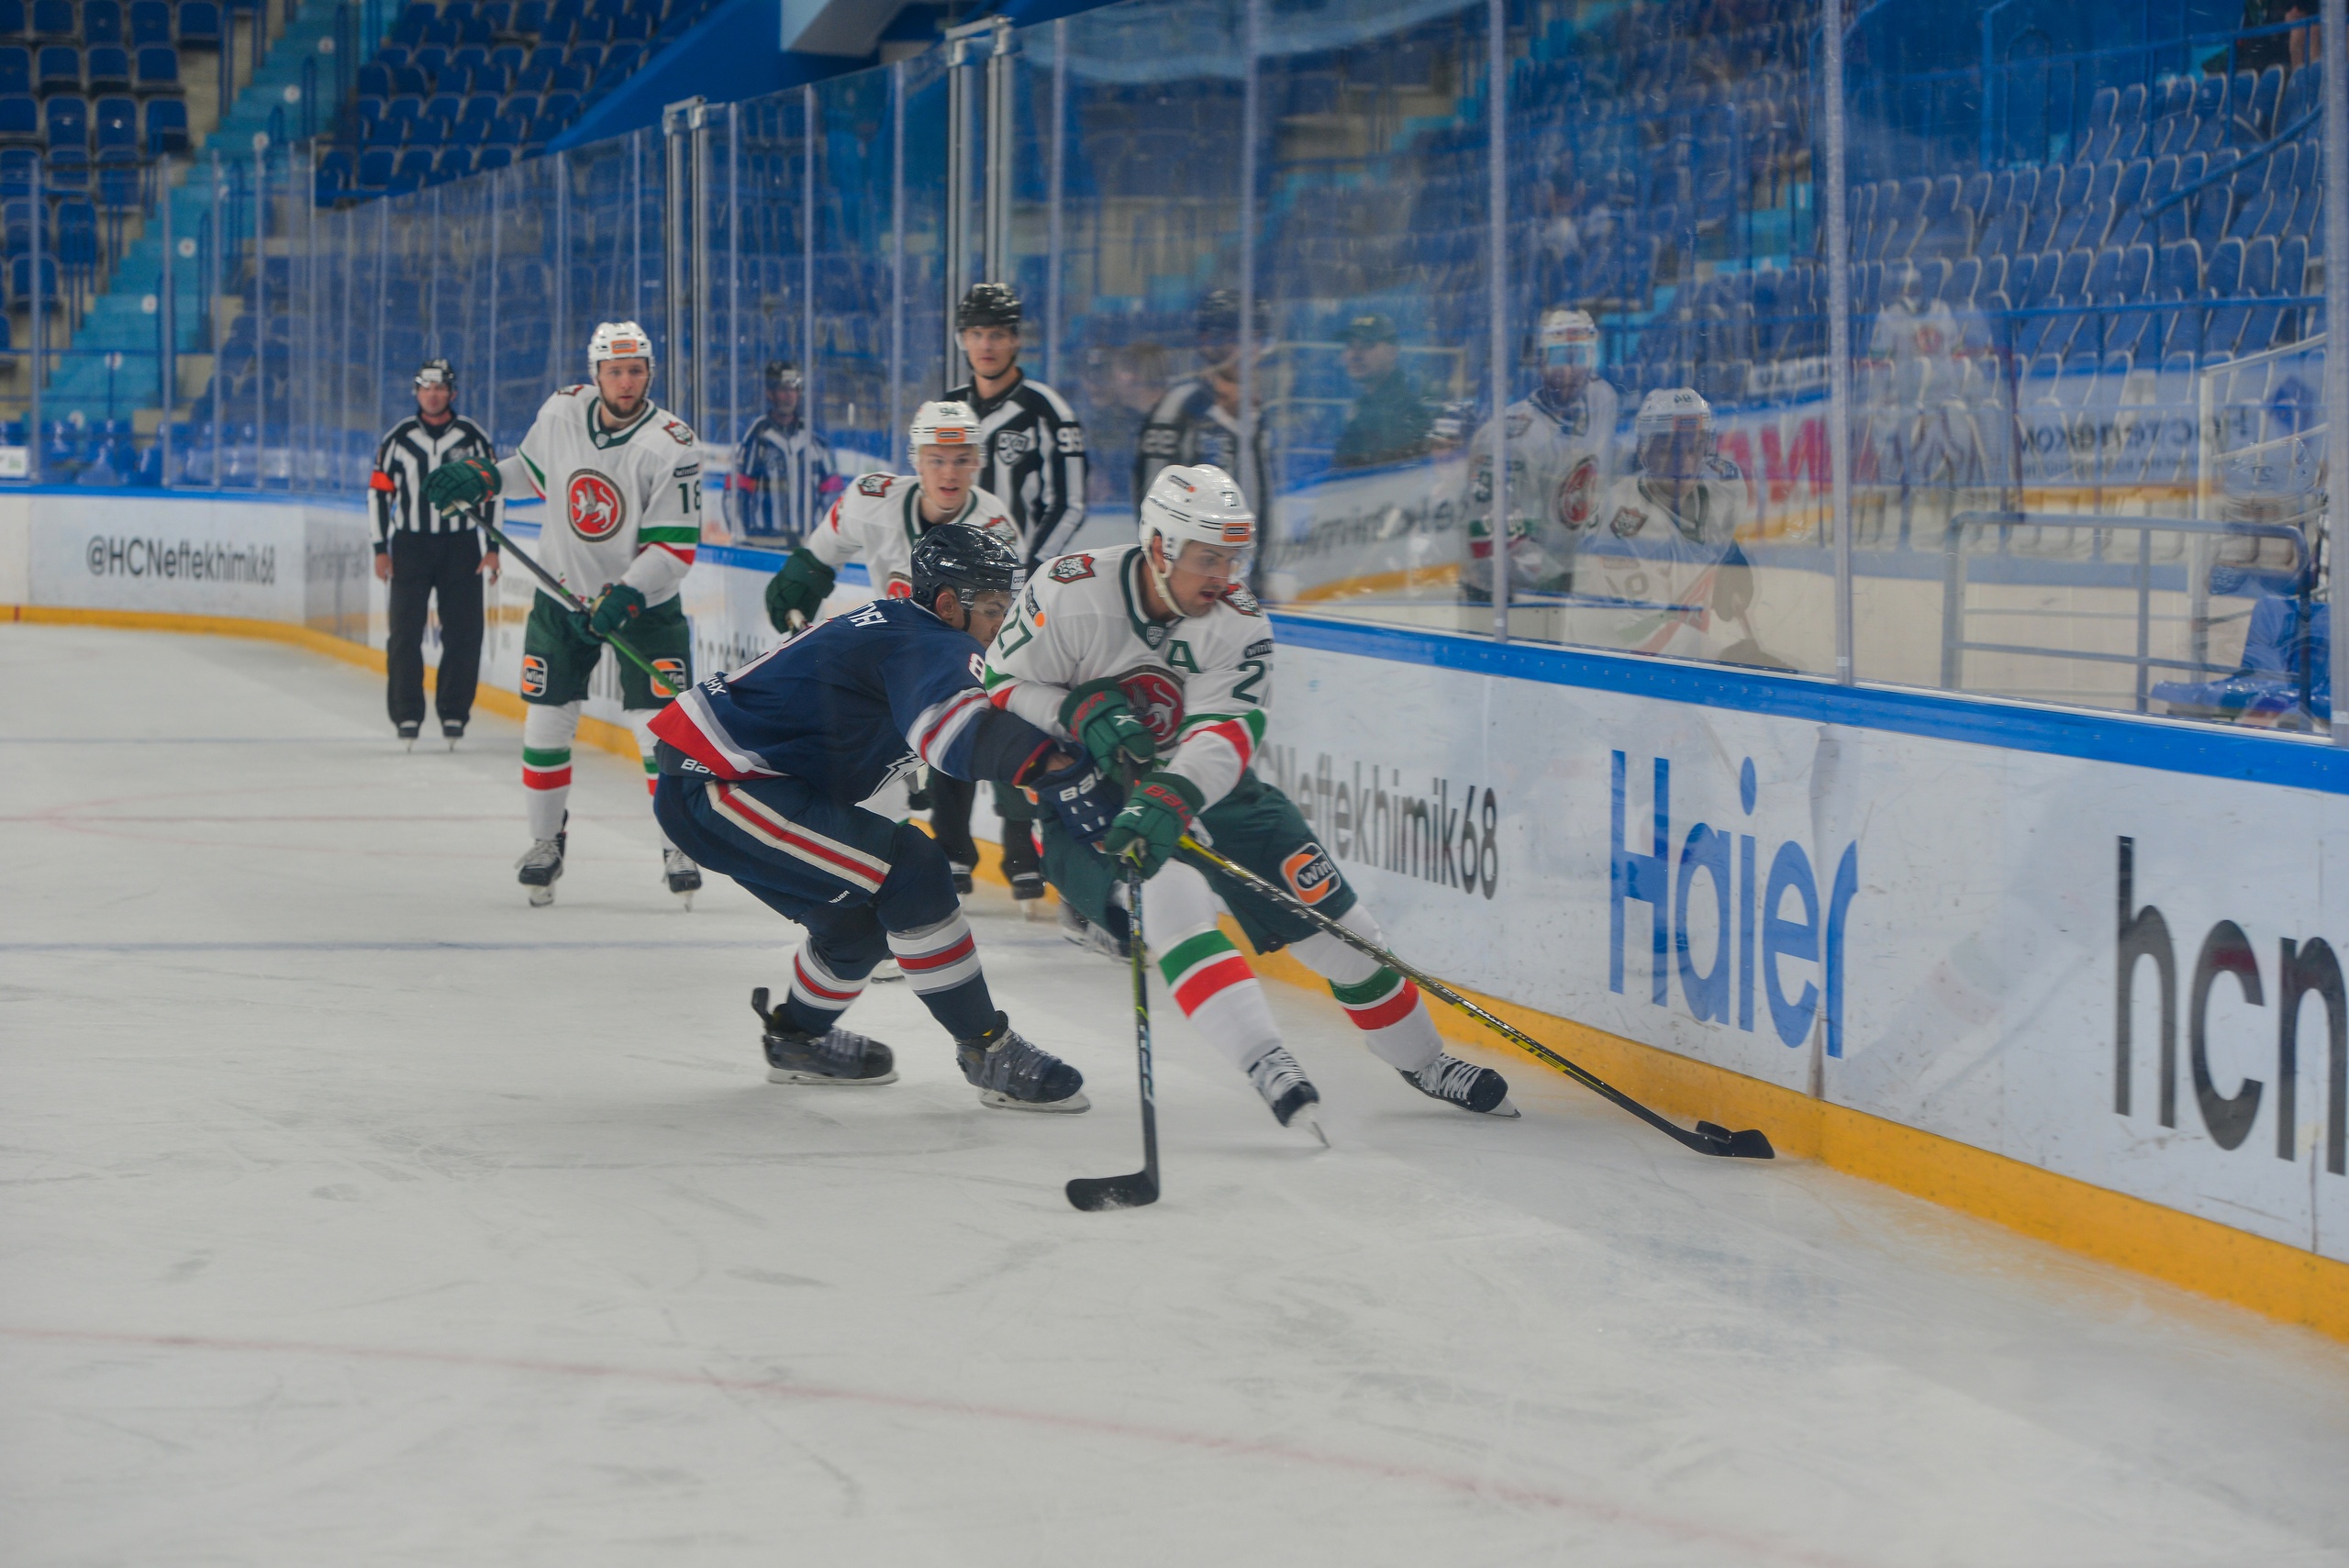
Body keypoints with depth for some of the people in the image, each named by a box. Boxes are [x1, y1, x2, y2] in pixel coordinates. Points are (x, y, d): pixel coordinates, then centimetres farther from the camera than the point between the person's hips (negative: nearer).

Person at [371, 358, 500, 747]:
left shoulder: (474, 438, 1)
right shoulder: (398, 439, 2)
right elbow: (378, 491, 5)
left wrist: (493, 549, 0)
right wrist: (381, 549, 1)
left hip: (460, 546, 0)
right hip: (409, 545, 0)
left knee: (463, 634, -2)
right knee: (405, 633, -3)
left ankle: (454, 714, 7)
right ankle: (406, 715, 2)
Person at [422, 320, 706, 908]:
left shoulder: (670, 446, -21)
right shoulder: (562, 412, -8)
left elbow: (675, 548, -21)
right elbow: (535, 468, 14)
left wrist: (625, 596, -32)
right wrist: (481, 478, -2)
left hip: (642, 600, -3)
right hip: (562, 594, 3)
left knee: (659, 724, -8)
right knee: (546, 720, 1)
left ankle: (679, 846, 7)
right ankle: (546, 841, 17)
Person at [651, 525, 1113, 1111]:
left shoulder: (893, 621, 17)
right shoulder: (927, 644, -14)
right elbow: (952, 726, -37)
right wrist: (1057, 766, -45)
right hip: (713, 789, -11)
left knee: (862, 915, 19)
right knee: (908, 871, -16)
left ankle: (797, 1039, 40)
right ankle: (989, 1052, -11)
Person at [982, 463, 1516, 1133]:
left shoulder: (1239, 624, -12)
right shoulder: (1071, 594, -20)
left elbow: (1225, 733, -27)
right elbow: (995, 690, -12)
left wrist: (1168, 801, -45)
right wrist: (1081, 713, -30)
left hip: (1200, 784, 4)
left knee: (1326, 908, 0)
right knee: (1173, 895, -33)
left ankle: (1421, 1060, 18)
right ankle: (1266, 1065, -39)